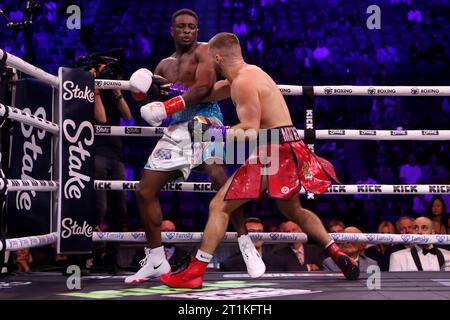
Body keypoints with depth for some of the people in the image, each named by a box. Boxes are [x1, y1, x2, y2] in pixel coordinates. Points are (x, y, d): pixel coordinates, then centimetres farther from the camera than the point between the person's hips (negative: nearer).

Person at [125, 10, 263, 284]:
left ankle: (246, 244, -20)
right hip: (176, 128, 7)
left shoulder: (204, 51, 3)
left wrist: (165, 109, -18)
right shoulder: (165, 65, 22)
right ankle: (156, 261, 11)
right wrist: (147, 90, 0)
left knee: (219, 178, -30)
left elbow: (202, 88, -14)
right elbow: (154, 106, 22)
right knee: (145, 191, 1)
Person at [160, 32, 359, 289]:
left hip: (273, 150, -10)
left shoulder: (243, 82, -14)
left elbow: (251, 131, -20)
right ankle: (339, 255, 24)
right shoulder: (249, 72, 16)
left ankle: (194, 272, -5)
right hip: (287, 148, 10)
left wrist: (212, 131, -15)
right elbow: (212, 93, 28)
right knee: (292, 209, 28)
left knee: (220, 207, -5)